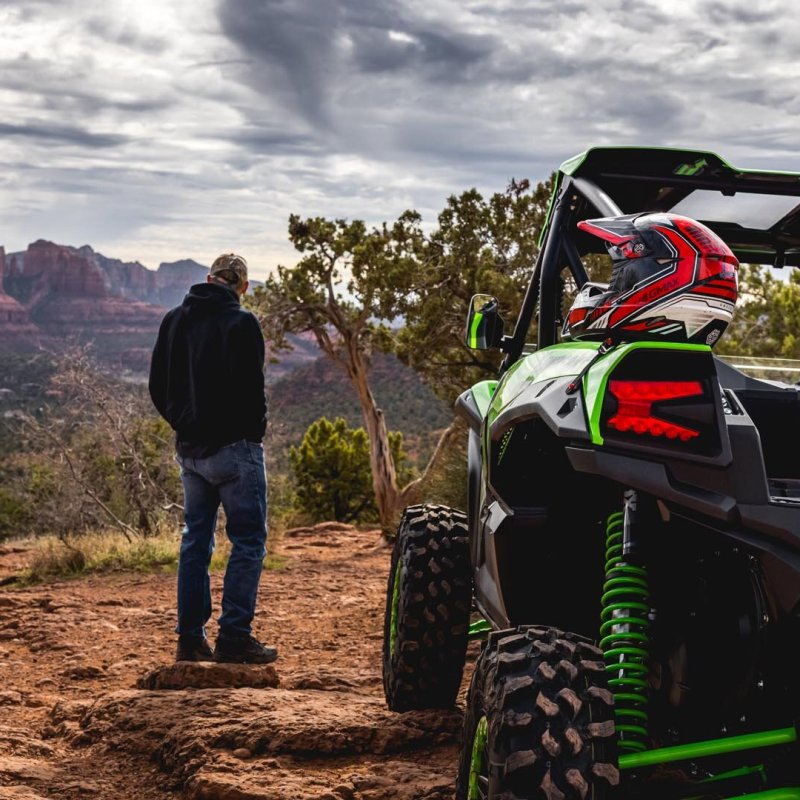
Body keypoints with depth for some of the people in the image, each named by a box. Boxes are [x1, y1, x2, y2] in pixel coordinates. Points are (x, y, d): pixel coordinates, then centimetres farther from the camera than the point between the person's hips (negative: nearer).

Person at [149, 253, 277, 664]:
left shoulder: (174, 320, 10)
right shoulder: (240, 322, -11)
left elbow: (158, 387, 12)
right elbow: (250, 386, -18)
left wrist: (183, 425, 16)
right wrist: (255, 431, -3)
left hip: (189, 448, 7)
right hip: (233, 447, -7)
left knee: (195, 540, 13)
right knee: (248, 541, 0)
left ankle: (190, 638, 13)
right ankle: (234, 637, -3)